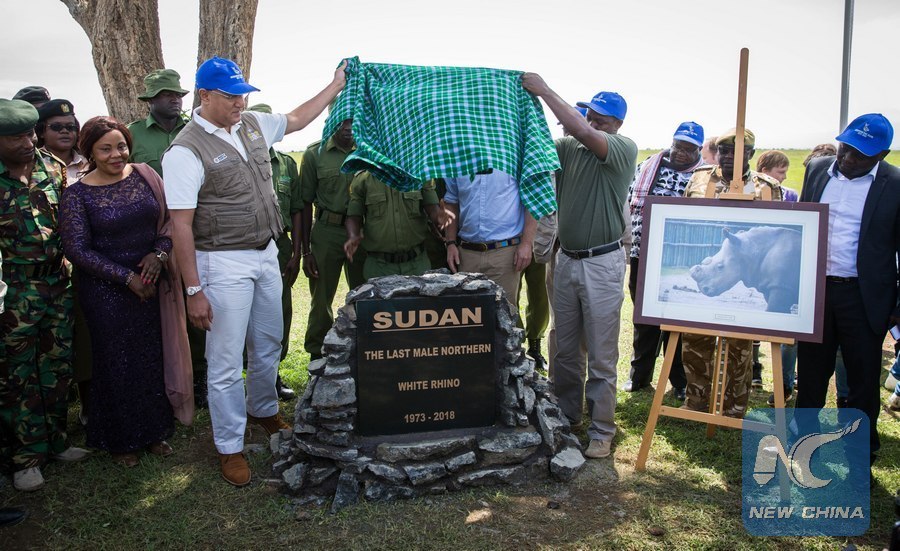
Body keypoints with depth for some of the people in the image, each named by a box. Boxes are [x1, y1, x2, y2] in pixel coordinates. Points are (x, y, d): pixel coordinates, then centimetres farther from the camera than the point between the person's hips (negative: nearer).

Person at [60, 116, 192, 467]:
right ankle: (120, 441, 28)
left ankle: (154, 432, 30)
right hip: (107, 293, -3)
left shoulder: (145, 176, 1)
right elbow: (78, 250, -11)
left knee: (154, 357, 11)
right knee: (117, 363, 9)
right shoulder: (77, 195, -9)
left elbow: (169, 219, 4)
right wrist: (126, 277, -15)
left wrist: (159, 253, -14)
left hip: (151, 284, 3)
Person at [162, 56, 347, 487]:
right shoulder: (187, 150, -16)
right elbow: (181, 226, -18)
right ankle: (229, 447, 17)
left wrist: (337, 84, 24)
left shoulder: (253, 125, 5)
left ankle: (263, 411, 44)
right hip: (224, 265, -7)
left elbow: (296, 119, 25)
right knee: (226, 364, 2)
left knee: (268, 347, 21)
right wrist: (193, 290, -19)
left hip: (266, 255, 7)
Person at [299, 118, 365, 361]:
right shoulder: (315, 154, 0)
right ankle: (317, 357, 20)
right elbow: (306, 203, 1)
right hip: (327, 231, -1)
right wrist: (306, 250, -2)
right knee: (321, 299, 6)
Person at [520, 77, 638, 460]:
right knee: (565, 348, 16)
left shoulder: (624, 149, -9)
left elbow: (584, 133, -24)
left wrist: (544, 91, -19)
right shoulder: (569, 148, 6)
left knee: (601, 355, 2)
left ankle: (602, 431, 13)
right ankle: (565, 415, 31)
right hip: (567, 259, 5)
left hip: (602, 263, -5)